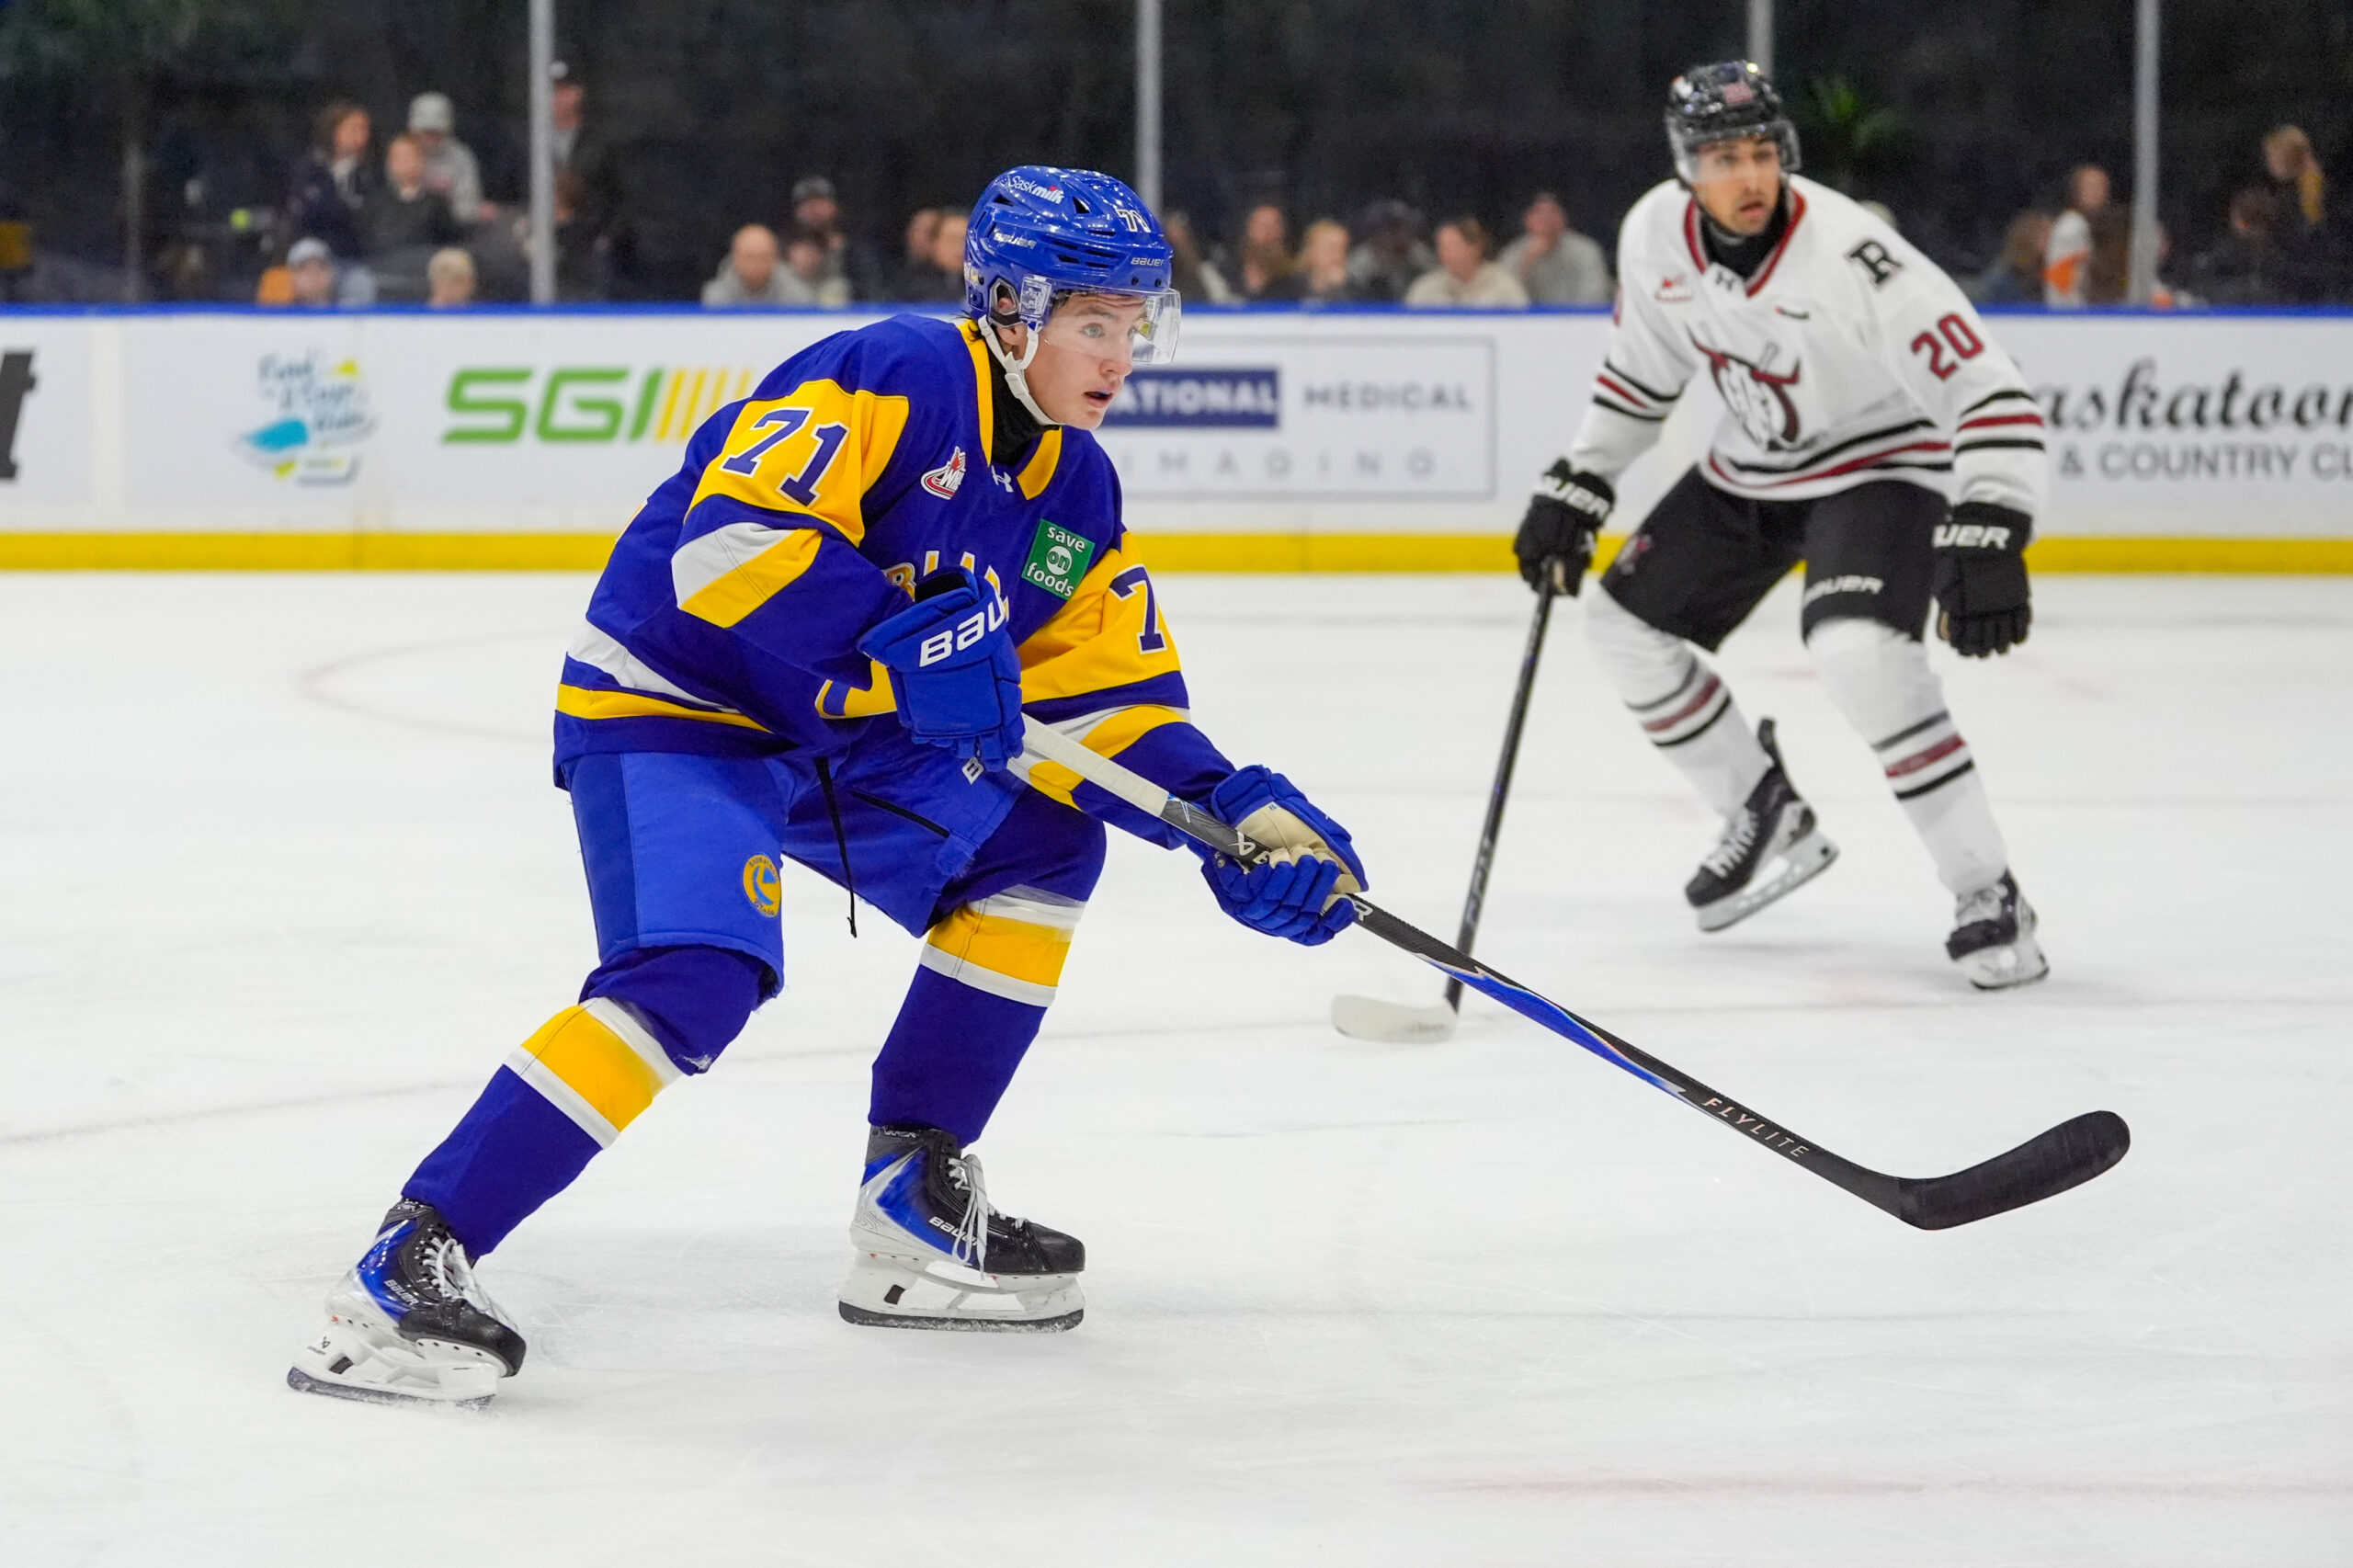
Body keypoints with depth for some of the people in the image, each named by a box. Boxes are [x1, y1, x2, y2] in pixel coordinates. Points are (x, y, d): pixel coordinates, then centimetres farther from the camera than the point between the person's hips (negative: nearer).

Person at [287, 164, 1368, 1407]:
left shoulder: (1074, 487, 7)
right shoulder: (897, 377, -20)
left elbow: (1112, 697, 9)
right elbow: (729, 538, -31)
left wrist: (1232, 815, -6)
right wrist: (900, 643, -37)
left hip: (836, 733, 9)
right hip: (668, 711, -9)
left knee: (1040, 841, 7)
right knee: (695, 977, -28)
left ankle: (914, 1210, 12)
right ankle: (411, 1262, -29)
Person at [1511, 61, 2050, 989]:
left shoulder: (1852, 258, -32)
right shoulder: (1655, 236, -12)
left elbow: (1991, 397, -35)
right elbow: (1639, 374, 9)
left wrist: (1986, 538, -45)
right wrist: (1574, 492, 6)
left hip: (1882, 467, -7)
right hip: (1750, 472, 7)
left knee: (1855, 649, -31)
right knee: (1626, 625, 7)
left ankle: (1987, 894, -23)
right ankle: (1770, 820, 25)